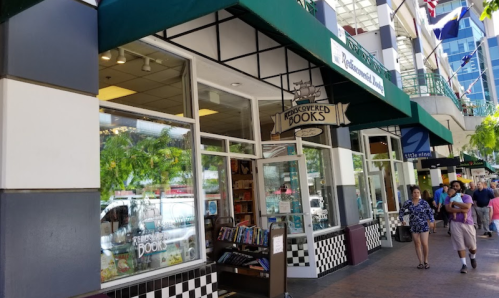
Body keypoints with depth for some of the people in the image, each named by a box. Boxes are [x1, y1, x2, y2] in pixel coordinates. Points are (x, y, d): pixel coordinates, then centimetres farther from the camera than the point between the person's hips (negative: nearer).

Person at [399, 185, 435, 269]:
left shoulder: (424, 202, -7)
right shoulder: (408, 203, -4)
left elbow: (430, 212, 5)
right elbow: (401, 211, 8)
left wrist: (432, 221, -3)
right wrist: (402, 220, 1)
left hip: (423, 226, -1)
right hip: (413, 227, 2)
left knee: (424, 244, -3)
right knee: (417, 245, 7)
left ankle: (426, 261, 19)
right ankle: (421, 262, 18)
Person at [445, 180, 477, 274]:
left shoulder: (467, 197, 1)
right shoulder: (449, 198, 4)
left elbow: (467, 206, -19)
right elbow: (448, 209, -13)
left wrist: (454, 203, -15)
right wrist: (461, 210, -19)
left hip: (467, 223, 0)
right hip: (455, 224, 0)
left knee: (472, 245, 8)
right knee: (460, 245, 2)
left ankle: (473, 257, 41)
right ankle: (464, 264, 12)